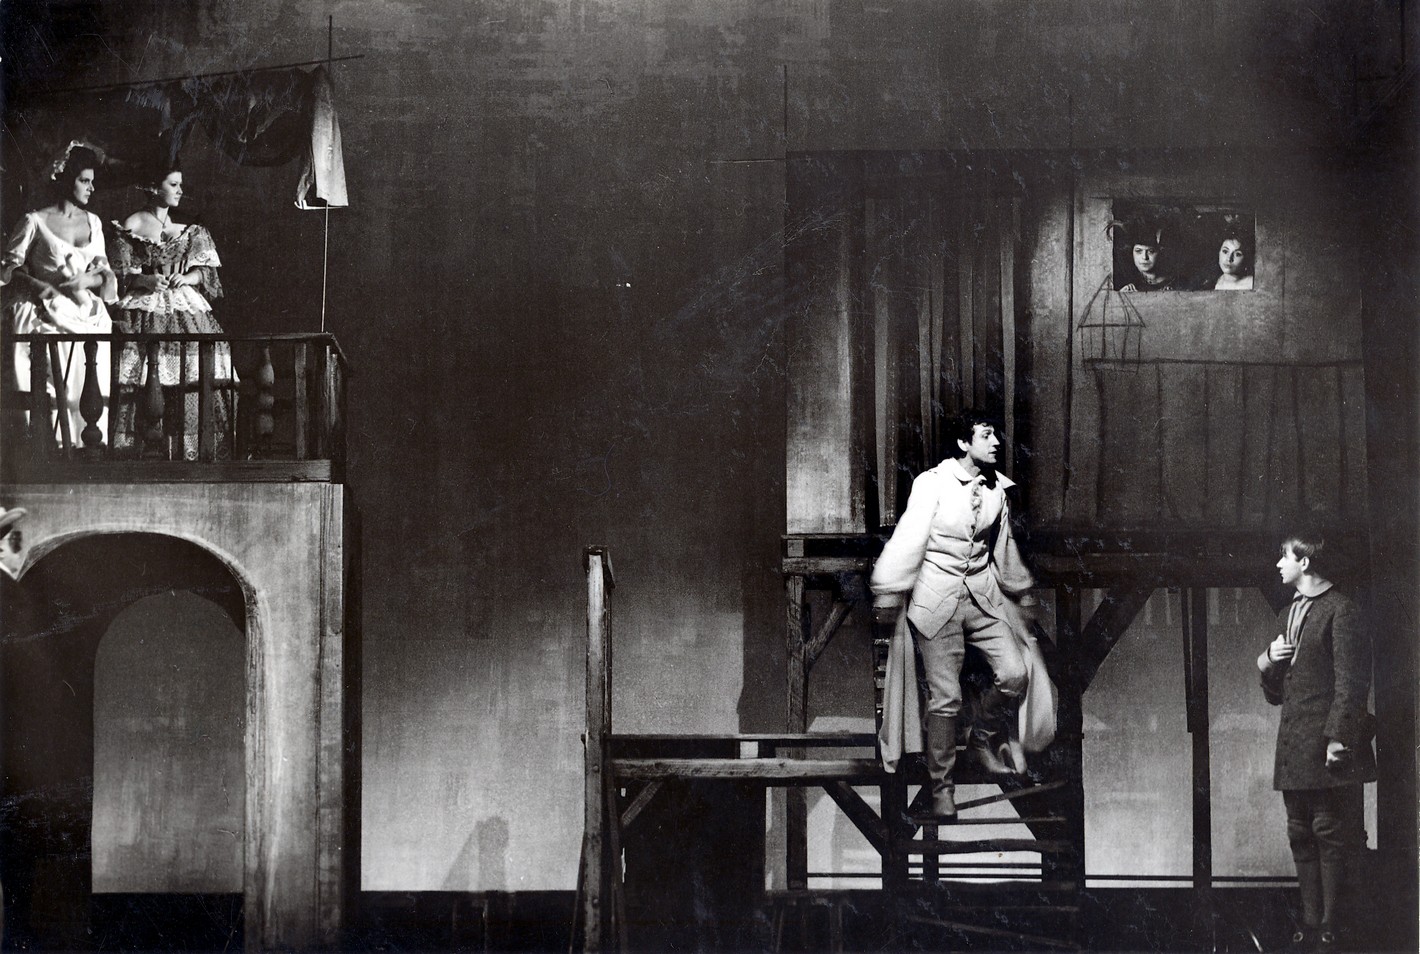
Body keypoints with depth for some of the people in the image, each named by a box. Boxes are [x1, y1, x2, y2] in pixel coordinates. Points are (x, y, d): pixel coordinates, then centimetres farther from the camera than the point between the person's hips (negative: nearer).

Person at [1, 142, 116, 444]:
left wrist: (86, 280, -5)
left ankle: (86, 440, -6)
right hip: (47, 311, -4)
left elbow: (104, 271, 16)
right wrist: (37, 285, -12)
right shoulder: (35, 221, 1)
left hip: (86, 310, 4)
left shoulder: (93, 222, 14)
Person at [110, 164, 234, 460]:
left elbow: (206, 269, 12)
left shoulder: (189, 230, 16)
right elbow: (120, 273, 2)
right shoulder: (130, 226, 5)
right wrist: (145, 280, -15)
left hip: (185, 305, 4)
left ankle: (191, 448, -10)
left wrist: (186, 277, -7)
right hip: (143, 307, -3)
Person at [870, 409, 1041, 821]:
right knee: (945, 698, -2)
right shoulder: (933, 482, -11)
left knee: (1014, 673, -8)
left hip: (982, 594, 5)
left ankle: (985, 738, 21)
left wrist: (1019, 588, 30)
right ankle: (941, 786, 12)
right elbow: (908, 539, -14)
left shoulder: (996, 487, 6)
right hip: (937, 597, -5)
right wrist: (888, 593, -16)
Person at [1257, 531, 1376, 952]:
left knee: (1331, 837, -7)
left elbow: (1351, 681, -12)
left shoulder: (1340, 611, -6)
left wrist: (1338, 739, -17)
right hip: (1293, 749, 8)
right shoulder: (1287, 614, 20)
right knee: (1302, 838, 9)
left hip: (1327, 745, -8)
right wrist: (1269, 662, 3)